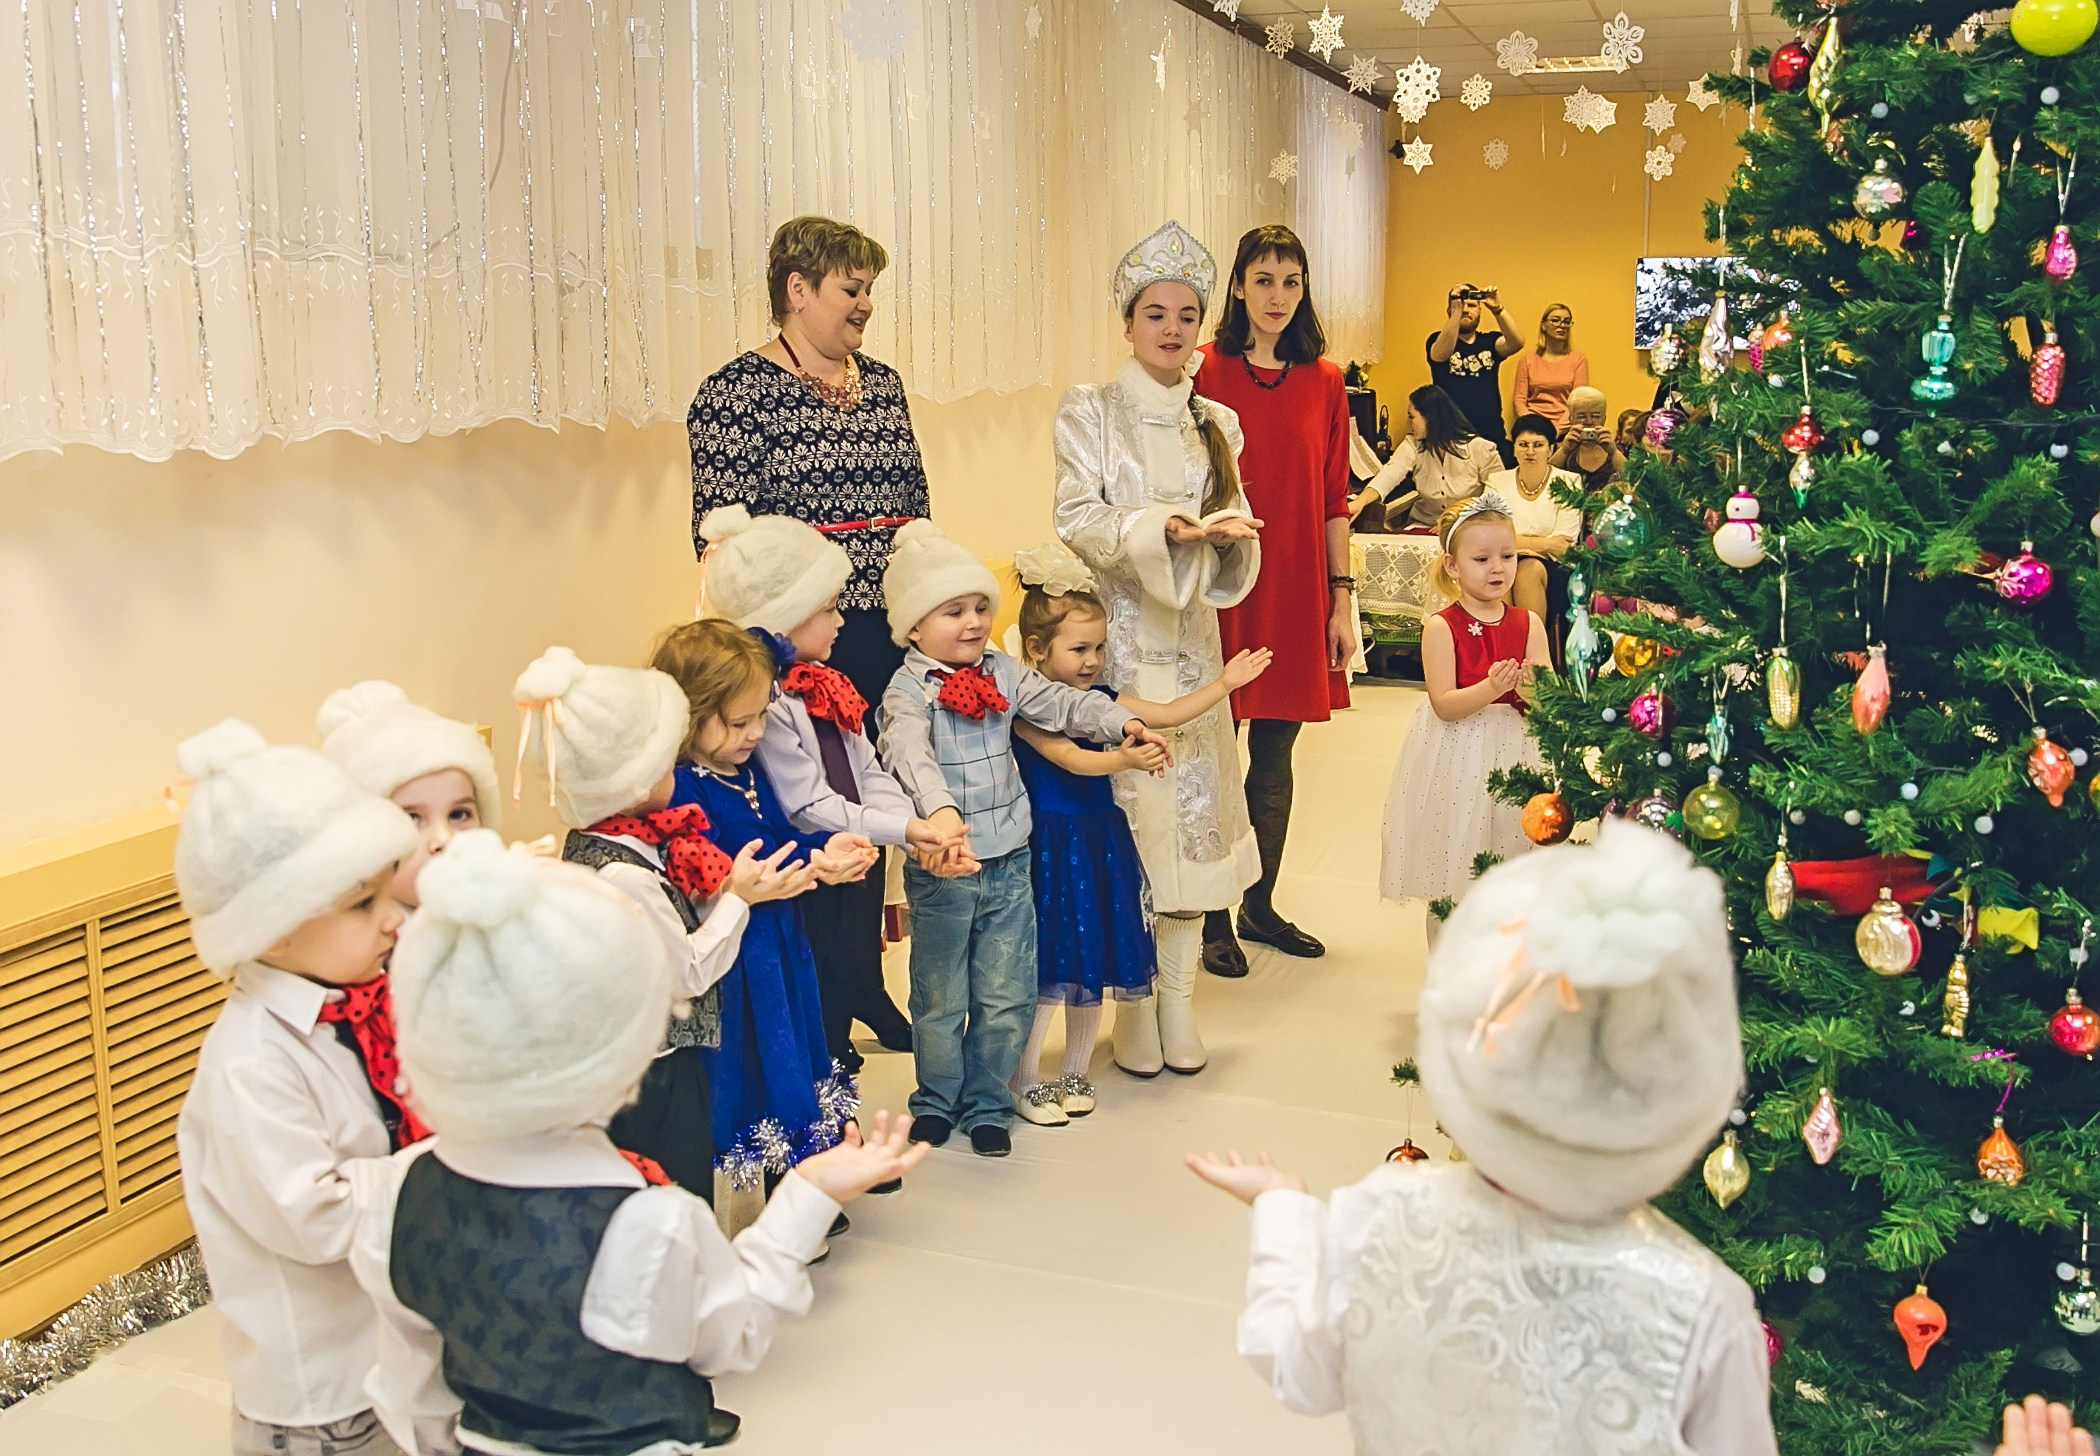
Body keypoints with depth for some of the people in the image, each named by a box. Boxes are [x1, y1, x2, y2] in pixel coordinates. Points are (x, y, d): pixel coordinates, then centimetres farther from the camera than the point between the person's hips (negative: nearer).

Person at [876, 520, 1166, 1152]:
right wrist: (939, 809, -48)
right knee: (940, 999, 11)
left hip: (1009, 862, 4)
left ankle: (986, 1103, 27)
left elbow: (1062, 704, 1)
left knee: (1007, 996, 10)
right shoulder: (908, 690, -13)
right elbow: (910, 753, -30)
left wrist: (1122, 723, -17)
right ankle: (937, 1100, 31)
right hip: (943, 869, -4)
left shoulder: (1003, 673, 4)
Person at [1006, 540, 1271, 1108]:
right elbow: (1071, 759, -28)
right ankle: (1025, 1083, 13)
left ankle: (1076, 1075, 28)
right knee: (1049, 961, -2)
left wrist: (1224, 683, 1)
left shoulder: (1100, 698, 7)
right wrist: (1126, 759, -43)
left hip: (1101, 837, 7)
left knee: (1094, 960, 14)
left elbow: (1167, 714, 7)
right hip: (1050, 843, -7)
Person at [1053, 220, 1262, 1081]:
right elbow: (1079, 523, -8)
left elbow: (1237, 525, 8)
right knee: (1126, 807, -3)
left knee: (1192, 804, 4)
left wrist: (1229, 529, -16)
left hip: (1190, 640, 4)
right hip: (1118, 636, -4)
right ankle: (1133, 1003, 9)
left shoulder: (1216, 423, 13)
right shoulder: (1090, 413, 1)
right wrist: (1162, 529, -24)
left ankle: (1179, 996, 14)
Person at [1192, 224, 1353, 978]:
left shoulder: (1325, 381, 7)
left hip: (1297, 590, 4)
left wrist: (1342, 599, 6)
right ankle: (1213, 918, 15)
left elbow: (1334, 501, 9)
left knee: (1275, 753, 12)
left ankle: (1260, 905, 26)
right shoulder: (1205, 373, -4)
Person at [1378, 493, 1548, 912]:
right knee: (1450, 882, 3)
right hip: (1456, 763, -3)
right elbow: (1444, 705, -14)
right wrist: (1491, 688, -29)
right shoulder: (1441, 627, -8)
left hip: (1513, 756, 3)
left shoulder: (1529, 624, 3)